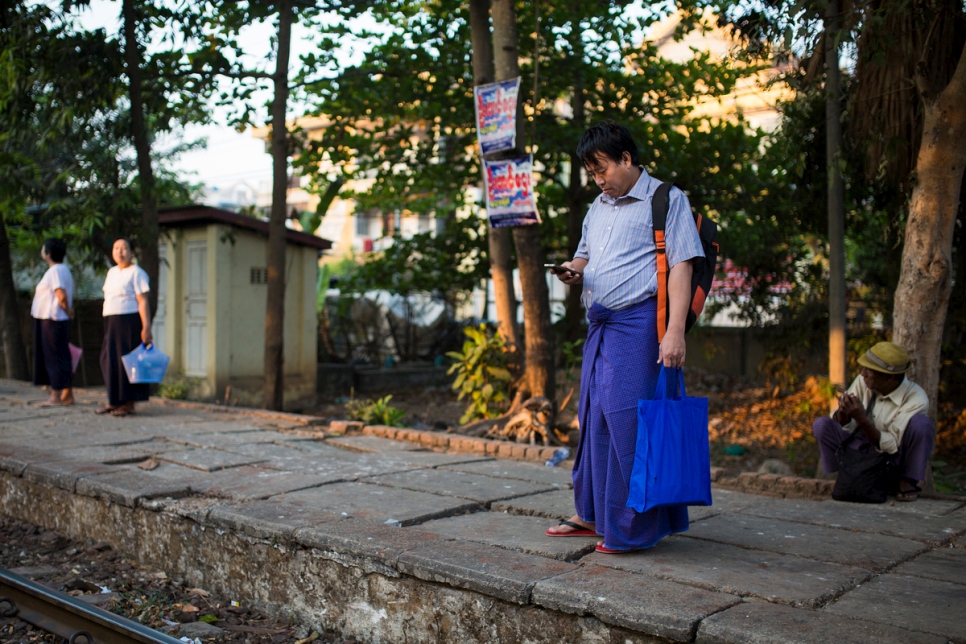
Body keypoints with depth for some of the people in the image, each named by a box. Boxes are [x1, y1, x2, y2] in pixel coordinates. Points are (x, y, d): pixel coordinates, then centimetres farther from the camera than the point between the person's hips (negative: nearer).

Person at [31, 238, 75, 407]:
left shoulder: (55, 271, -13)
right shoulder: (63, 270, 17)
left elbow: (62, 296, -22)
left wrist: (68, 311, -9)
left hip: (52, 320, -10)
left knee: (54, 357, -8)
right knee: (63, 358, 11)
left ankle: (55, 397, -7)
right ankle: (67, 395, 15)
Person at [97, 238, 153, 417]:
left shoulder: (136, 272, -6)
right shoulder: (112, 272, 18)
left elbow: (143, 301, -12)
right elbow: (108, 297, 20)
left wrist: (146, 327, -19)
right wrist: (107, 324, 14)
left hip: (129, 321, -8)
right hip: (111, 322, 8)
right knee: (109, 360, 8)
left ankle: (128, 403, 0)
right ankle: (114, 400, 18)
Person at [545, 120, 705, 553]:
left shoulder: (666, 200, -2)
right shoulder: (598, 208, 20)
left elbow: (680, 266, -10)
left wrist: (675, 331, -20)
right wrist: (573, 271, 6)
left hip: (637, 323, -8)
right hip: (599, 324, 8)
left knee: (630, 420, -7)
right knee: (593, 416, 11)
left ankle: (634, 528, 4)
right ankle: (593, 515, 23)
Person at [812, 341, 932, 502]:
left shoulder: (916, 399, -20)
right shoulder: (862, 381, -9)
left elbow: (892, 447, -23)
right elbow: (843, 427, -4)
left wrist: (862, 419, -34)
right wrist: (843, 413, -28)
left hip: (895, 462, -3)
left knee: (920, 422, -29)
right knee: (822, 425, -19)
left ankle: (907, 481, -13)